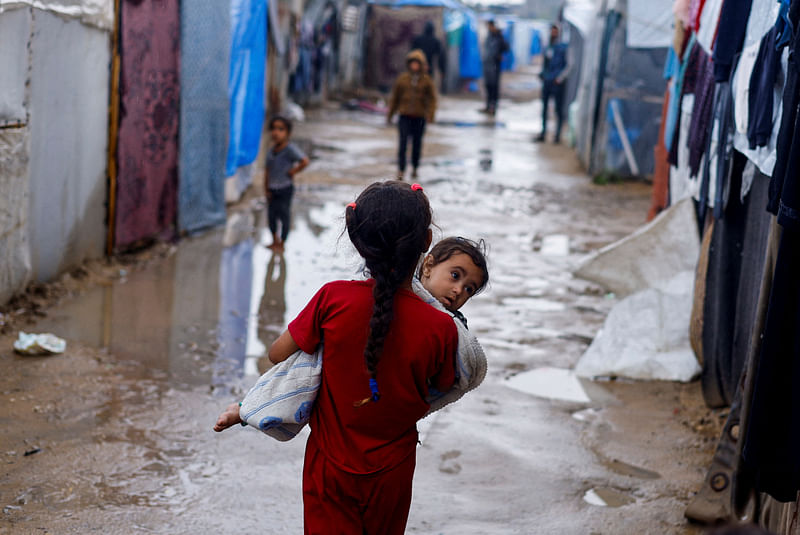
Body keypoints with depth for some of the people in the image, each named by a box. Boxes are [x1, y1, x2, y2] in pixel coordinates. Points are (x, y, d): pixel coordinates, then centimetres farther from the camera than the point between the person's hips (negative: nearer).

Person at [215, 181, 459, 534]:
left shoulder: (334, 299, -21)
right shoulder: (441, 329, -22)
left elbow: (278, 354, -9)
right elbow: (440, 391, -5)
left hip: (331, 468, 0)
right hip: (391, 472, 1)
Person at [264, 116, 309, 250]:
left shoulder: (290, 149, -16)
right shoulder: (271, 150, 5)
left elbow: (305, 161, -25)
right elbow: (267, 170, 9)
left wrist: (292, 171, -15)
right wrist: (266, 188, 3)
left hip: (285, 189, -6)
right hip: (272, 189, 6)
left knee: (284, 216, 3)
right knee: (271, 215, 12)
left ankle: (281, 243, 14)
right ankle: (275, 240, 29)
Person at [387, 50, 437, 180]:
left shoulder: (426, 80, 2)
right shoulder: (402, 79, 3)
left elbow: (432, 99, 2)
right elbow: (395, 97, 11)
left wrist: (430, 115, -11)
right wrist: (389, 115, 11)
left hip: (419, 117, 0)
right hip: (405, 116, 0)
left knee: (417, 143, 9)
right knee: (403, 142, -9)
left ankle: (414, 168, 26)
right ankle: (401, 169, -7)